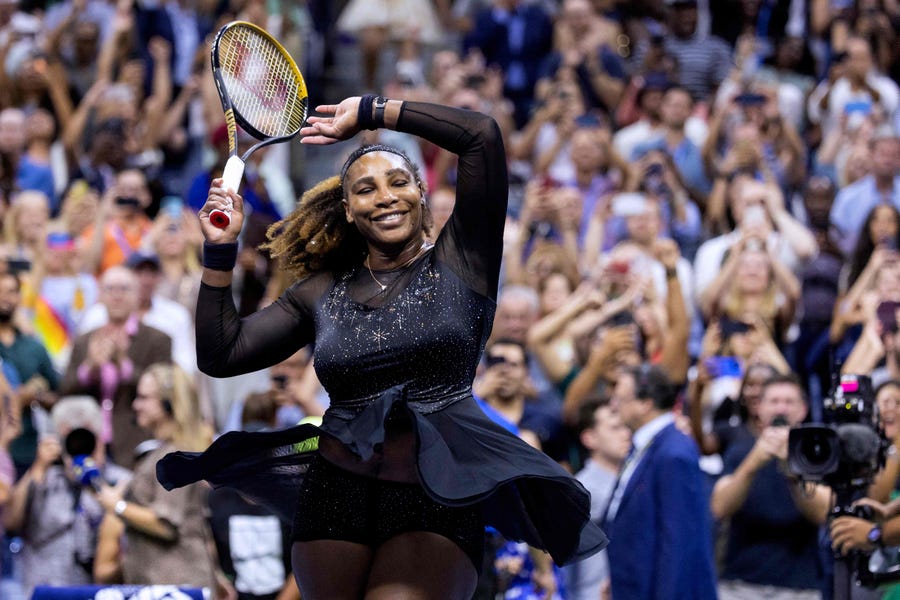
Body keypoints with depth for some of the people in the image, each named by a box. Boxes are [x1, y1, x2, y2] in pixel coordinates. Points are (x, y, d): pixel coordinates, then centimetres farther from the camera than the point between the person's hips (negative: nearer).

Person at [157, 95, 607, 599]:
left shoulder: (457, 264, 4)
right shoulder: (322, 293, 13)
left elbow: (482, 134, -5)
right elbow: (221, 355, 11)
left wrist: (371, 113, 2)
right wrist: (221, 250, 4)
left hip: (439, 501, -4)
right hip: (336, 496, 4)